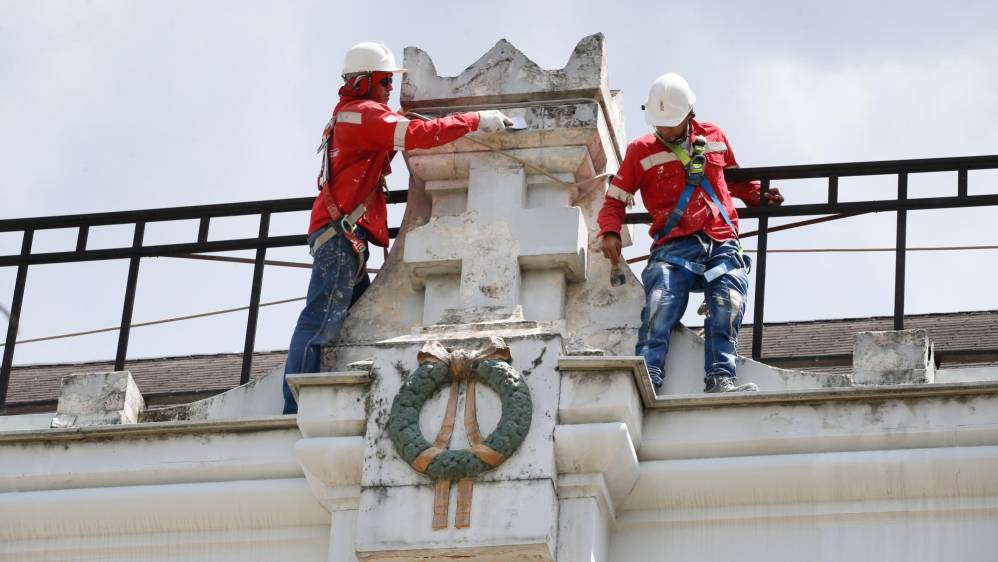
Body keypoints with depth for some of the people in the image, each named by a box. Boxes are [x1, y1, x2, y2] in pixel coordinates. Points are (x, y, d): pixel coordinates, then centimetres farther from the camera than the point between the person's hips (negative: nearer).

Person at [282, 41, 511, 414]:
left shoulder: (347, 114, 24)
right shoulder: (365, 113, -7)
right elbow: (418, 135, -17)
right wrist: (476, 121, -13)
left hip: (340, 233, 10)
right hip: (342, 232, -10)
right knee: (321, 323, -15)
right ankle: (296, 408, -21)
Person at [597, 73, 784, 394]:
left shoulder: (714, 137, 21)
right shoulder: (641, 152, 13)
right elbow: (615, 199, 16)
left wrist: (761, 195, 20)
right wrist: (610, 232, -3)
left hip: (722, 245, 2)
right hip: (674, 247, -2)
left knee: (728, 306, -24)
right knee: (661, 305, -27)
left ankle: (720, 379, -35)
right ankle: (648, 379, -39)